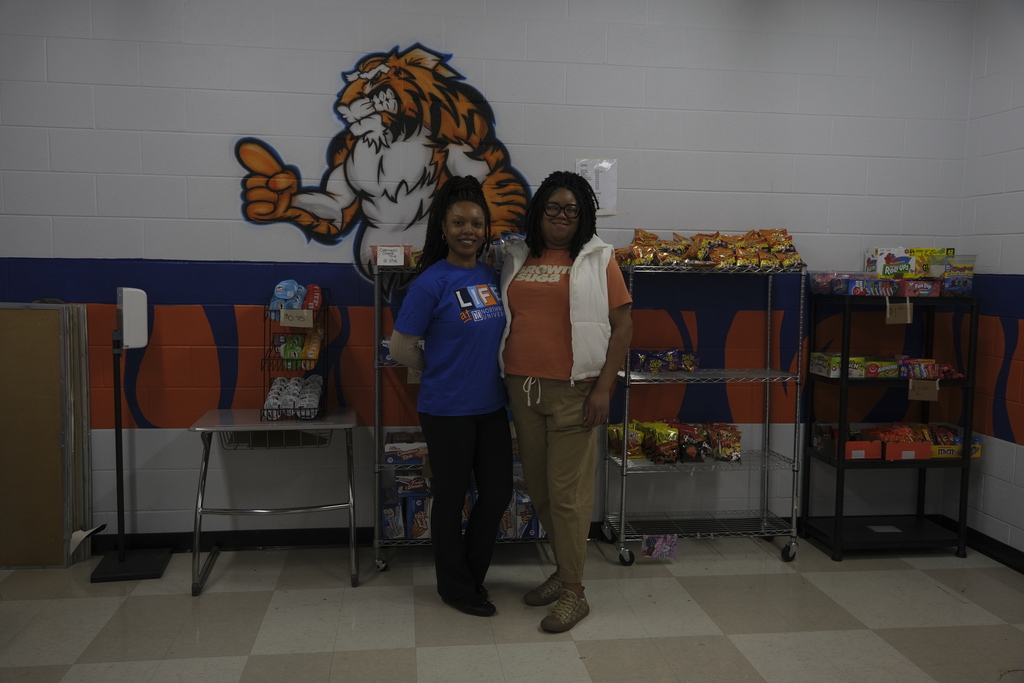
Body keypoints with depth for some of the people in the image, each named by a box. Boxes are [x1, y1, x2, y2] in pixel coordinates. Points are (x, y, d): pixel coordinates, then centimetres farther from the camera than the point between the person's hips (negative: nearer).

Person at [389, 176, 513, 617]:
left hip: (491, 406, 6)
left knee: (498, 493, 12)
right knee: (451, 498, 8)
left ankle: (473, 574, 34)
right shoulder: (432, 282, -13)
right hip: (447, 411, -6)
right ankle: (455, 586, 28)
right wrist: (440, 372, 4)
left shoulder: (492, 275, 5)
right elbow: (401, 347, -8)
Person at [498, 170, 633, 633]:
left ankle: (574, 592, 11)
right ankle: (564, 569, 32)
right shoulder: (517, 259, 12)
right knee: (538, 486, 13)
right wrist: (510, 383, 10)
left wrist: (603, 388, -12)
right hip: (523, 387, 5)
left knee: (567, 491, -2)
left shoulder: (598, 260, -1)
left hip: (573, 390, -5)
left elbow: (622, 326, -4)